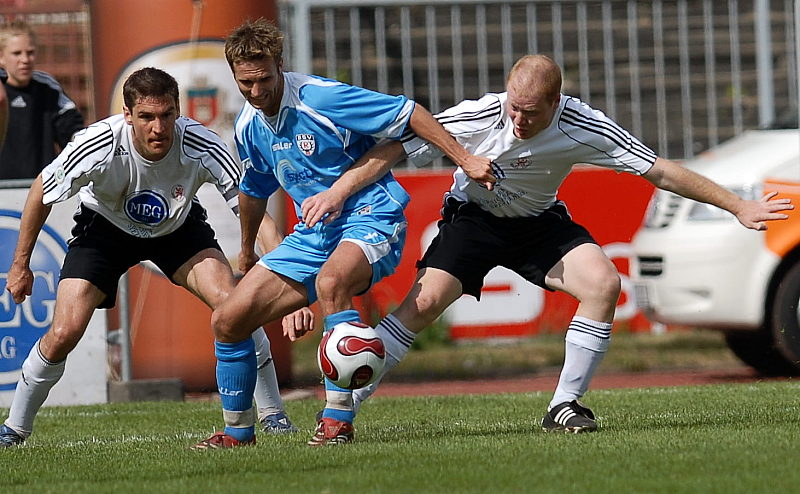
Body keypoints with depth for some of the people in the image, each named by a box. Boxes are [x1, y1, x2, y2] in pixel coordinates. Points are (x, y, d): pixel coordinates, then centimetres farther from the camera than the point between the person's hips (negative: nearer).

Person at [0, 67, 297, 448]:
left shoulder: (202, 147, -34)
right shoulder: (100, 145, -34)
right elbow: (42, 192, -14)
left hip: (178, 228, 1)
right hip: (105, 227, -1)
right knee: (63, 334, -14)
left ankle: (273, 414, -5)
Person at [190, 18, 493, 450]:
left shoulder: (319, 98, -17)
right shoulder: (248, 127, 5)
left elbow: (408, 113, -13)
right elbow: (254, 188, 25)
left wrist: (465, 159, -15)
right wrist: (247, 252, 38)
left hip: (371, 218, -7)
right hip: (313, 233, 7)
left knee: (331, 281, -41)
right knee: (227, 320, -2)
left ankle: (338, 418, -33)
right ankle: (237, 432, 17)